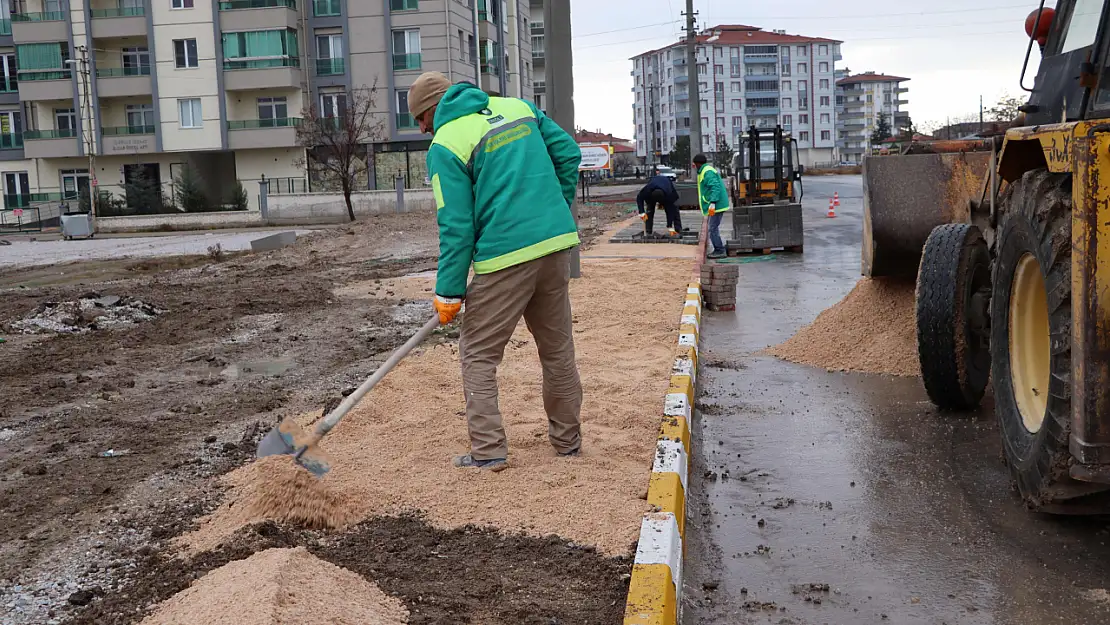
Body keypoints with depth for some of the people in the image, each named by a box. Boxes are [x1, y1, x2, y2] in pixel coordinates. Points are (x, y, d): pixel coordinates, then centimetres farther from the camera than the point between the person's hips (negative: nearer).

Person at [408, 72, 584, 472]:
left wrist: (449, 293, -3)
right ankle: (567, 440, 28)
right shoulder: (518, 107, 12)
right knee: (558, 349, 17)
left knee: (478, 353, 8)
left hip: (506, 257, -6)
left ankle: (488, 450, 6)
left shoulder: (445, 145, -6)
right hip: (558, 244, 6)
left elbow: (456, 226, -9)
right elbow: (568, 153, 12)